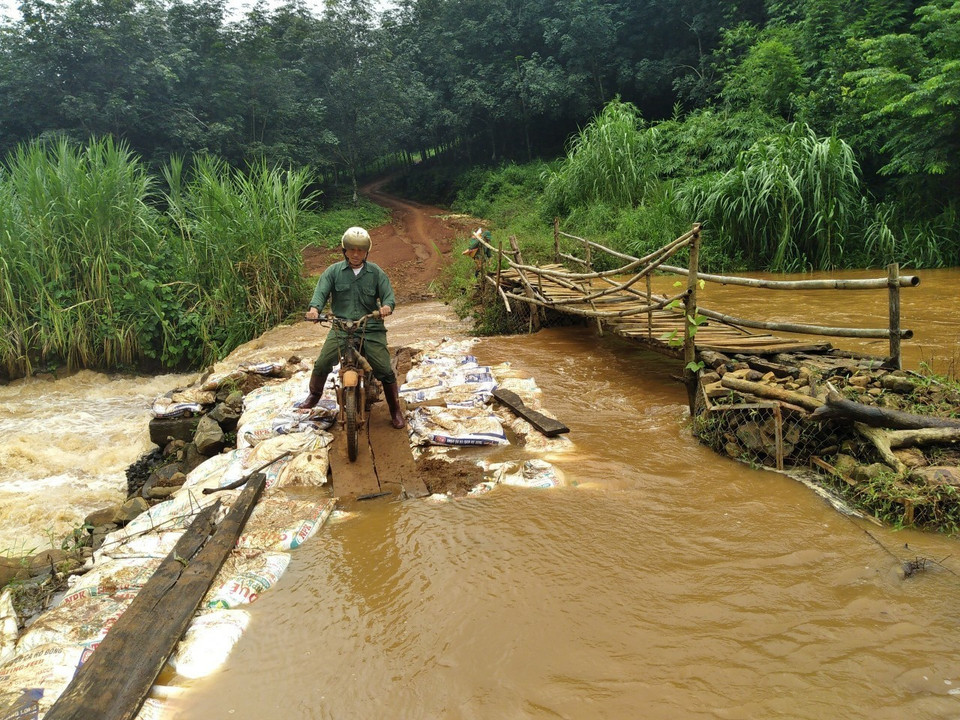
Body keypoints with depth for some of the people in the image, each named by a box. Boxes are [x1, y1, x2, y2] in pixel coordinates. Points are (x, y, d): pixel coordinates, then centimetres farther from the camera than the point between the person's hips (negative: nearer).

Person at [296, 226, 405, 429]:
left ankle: (395, 410, 11)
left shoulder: (376, 273, 7)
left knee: (385, 371, -7)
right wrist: (314, 308, -26)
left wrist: (387, 306, -25)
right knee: (321, 364, -7)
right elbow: (321, 291, -4)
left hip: (371, 328, -1)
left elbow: (388, 295, 0)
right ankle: (314, 394, 24)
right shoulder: (333, 271, 7)